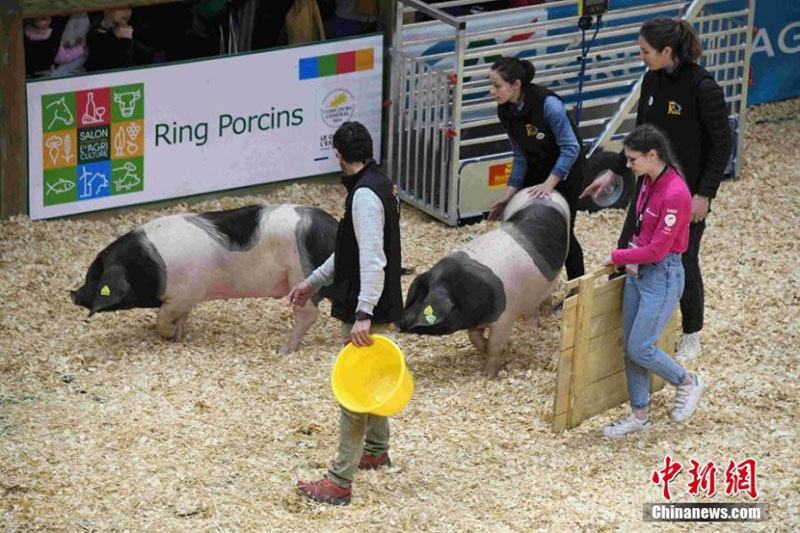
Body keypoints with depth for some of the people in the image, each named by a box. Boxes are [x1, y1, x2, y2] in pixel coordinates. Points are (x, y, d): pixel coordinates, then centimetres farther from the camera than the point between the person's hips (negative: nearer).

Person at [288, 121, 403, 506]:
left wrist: (363, 315, -33)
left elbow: (372, 260, -28)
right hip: (378, 305, 10)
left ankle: (340, 482, -5)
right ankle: (376, 450, 45)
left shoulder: (365, 195, -21)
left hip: (366, 310, -10)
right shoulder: (379, 185, 11)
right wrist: (312, 282, 23)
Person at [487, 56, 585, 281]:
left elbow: (571, 148, -28)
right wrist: (509, 193, -8)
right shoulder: (505, 111, -10)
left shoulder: (548, 104, -31)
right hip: (536, 168, 6)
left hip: (565, 171, -6)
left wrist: (549, 184, -32)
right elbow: (520, 157, -2)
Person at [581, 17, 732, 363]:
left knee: (684, 262, 5)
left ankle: (692, 338, 23)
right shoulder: (652, 80, 0)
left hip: (688, 189, -7)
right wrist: (613, 172, 10)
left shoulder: (703, 87, -21)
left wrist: (704, 195, -17)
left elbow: (721, 145, -16)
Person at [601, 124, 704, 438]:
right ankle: (639, 415, 20)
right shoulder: (648, 182, 4)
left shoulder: (675, 194, -24)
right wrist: (633, 254, 0)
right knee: (629, 347, 10)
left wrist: (618, 257, -11)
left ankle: (688, 383, 20)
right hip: (639, 270, 9)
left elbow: (657, 250, -22)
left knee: (640, 348, -5)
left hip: (663, 275, -9)